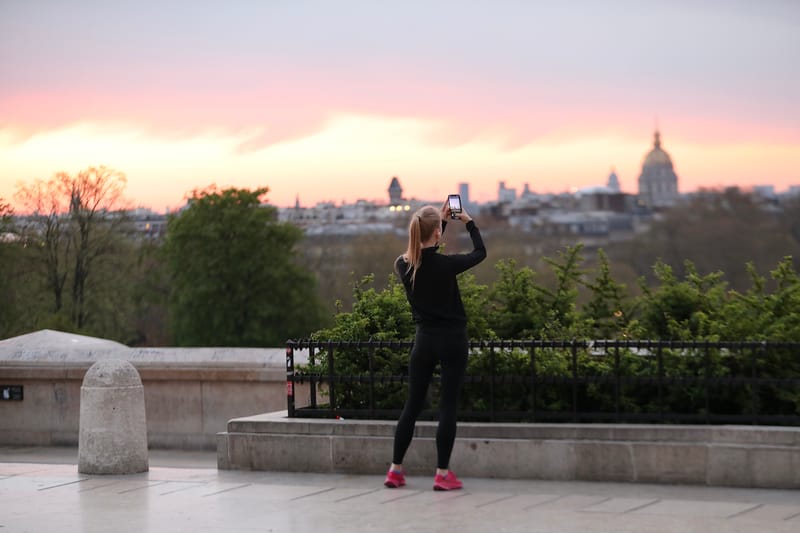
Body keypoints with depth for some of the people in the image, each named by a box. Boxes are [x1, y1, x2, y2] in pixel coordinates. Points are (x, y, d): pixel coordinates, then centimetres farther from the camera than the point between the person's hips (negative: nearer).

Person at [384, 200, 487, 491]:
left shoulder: (403, 265, -4)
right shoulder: (445, 265, -17)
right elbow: (480, 253, 0)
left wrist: (441, 220, 21)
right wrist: (469, 222, 13)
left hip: (424, 340, 4)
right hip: (452, 339, -4)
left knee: (412, 405, 12)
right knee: (448, 406, 1)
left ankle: (395, 470, 15)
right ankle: (442, 474, 2)